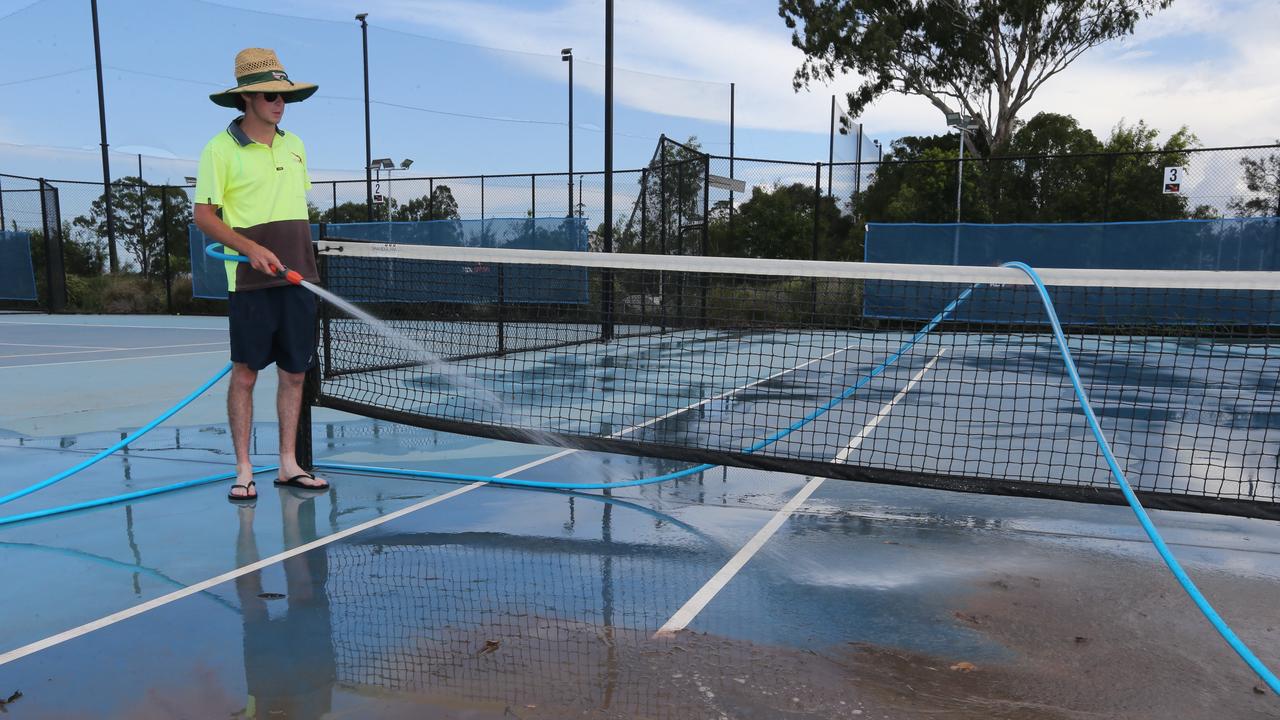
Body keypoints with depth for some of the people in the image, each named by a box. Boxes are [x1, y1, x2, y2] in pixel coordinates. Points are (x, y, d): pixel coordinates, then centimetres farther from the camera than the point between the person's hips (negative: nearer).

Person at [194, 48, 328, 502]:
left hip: (298, 279, 5)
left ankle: (288, 464, 19)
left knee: (294, 373, 8)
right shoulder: (221, 148, -4)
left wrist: (303, 259, 14)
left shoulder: (295, 146, 14)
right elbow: (203, 215, -6)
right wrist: (251, 249, -18)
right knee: (245, 374, 1)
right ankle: (243, 470, 11)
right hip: (250, 281, -5)